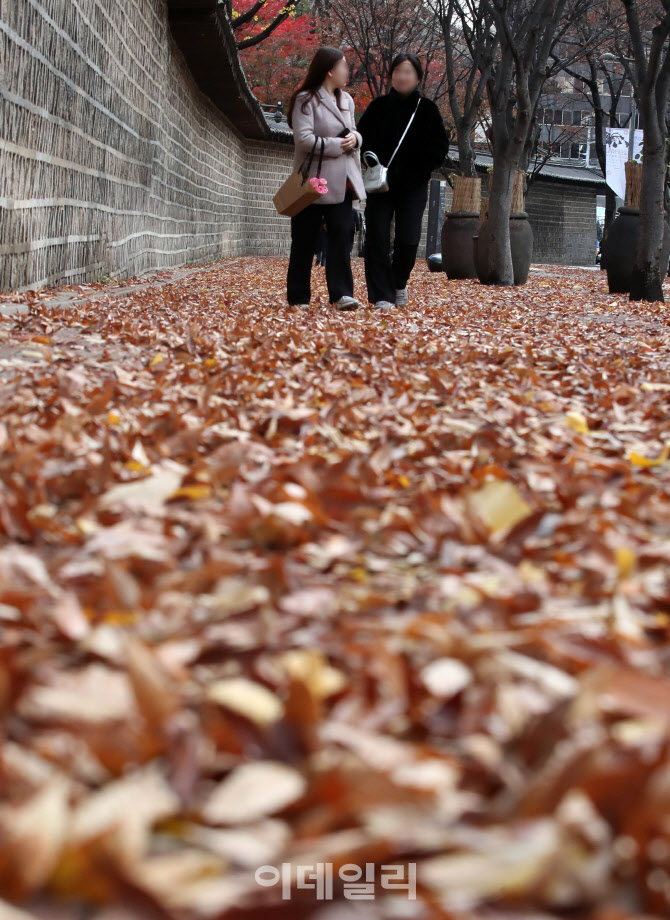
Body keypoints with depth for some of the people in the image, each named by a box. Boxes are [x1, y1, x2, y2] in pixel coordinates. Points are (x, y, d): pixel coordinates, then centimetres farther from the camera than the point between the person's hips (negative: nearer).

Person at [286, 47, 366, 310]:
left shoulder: (346, 100, 16)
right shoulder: (306, 100, -7)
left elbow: (353, 132, 23)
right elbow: (304, 139, -17)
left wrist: (355, 139, -1)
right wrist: (338, 145, -15)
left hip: (342, 182, 6)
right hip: (314, 181, -6)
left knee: (342, 235, -5)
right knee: (304, 241, 2)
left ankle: (341, 293, -8)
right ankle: (298, 296, 9)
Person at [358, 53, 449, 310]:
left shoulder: (427, 109, 4)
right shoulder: (378, 106, 5)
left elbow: (440, 148, 2)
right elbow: (361, 140, 6)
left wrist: (420, 169, -12)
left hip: (413, 186, -1)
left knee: (408, 240, -8)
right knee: (377, 239, -5)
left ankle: (398, 283, 20)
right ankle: (382, 296, 1)